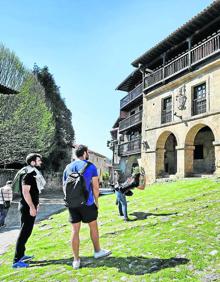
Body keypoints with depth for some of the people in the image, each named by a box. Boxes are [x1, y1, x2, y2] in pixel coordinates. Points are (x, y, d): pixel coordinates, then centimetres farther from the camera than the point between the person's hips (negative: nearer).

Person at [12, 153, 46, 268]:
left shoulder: (34, 174, 13)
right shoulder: (29, 174, -17)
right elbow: (25, 192, -23)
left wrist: (35, 204, 21)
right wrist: (32, 207, -23)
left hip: (30, 206, 10)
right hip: (28, 207, -10)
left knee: (26, 231, 17)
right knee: (24, 232, -6)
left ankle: (21, 255, 28)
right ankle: (16, 260, 0)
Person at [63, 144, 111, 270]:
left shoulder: (68, 167, 6)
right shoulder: (91, 167, -6)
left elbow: (64, 186, 9)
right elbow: (95, 187, -6)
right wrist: (96, 201, 5)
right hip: (87, 203, -3)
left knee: (75, 230, 9)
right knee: (93, 226, 16)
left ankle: (76, 260, 16)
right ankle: (97, 251, 33)